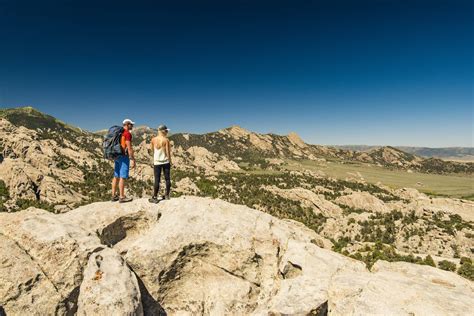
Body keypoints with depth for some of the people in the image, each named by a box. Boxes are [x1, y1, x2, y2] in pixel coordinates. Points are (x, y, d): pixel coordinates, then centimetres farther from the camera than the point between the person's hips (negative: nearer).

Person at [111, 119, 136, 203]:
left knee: (116, 176, 11)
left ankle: (114, 195, 18)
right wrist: (132, 159, -16)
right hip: (124, 156, -9)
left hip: (117, 156, 9)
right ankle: (122, 197, 0)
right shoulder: (127, 133, -11)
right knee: (122, 177, -5)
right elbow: (129, 148, -18)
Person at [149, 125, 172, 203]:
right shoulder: (166, 140, -9)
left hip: (157, 162, 1)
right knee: (167, 178, 12)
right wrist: (170, 161, 2)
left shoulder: (153, 139, -2)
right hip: (165, 162, -1)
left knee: (157, 180, 3)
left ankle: (155, 197, 4)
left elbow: (152, 150, 10)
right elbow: (168, 152, -8)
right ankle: (167, 195, 20)